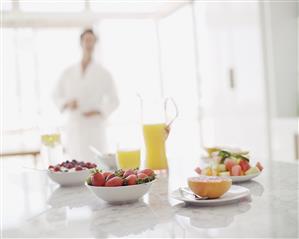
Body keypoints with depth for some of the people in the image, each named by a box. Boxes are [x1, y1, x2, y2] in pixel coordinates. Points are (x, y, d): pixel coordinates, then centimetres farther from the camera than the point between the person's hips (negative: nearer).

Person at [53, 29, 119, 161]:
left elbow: (114, 101, 6)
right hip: (73, 127, 2)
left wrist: (97, 112, -9)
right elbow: (56, 96, 16)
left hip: (95, 127, -2)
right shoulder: (68, 73, 9)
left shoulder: (103, 73, 3)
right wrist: (67, 103, -6)